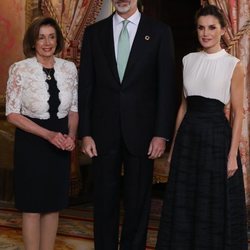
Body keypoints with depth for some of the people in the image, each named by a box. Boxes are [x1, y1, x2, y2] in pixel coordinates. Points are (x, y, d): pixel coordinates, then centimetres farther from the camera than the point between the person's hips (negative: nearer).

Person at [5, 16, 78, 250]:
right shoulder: (19, 69, -10)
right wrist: (48, 135, -18)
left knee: (53, 205, 11)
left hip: (60, 144, 4)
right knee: (32, 207, 4)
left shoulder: (69, 68, 1)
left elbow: (73, 108, 10)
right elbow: (12, 114, -10)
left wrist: (71, 136, -8)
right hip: (31, 143, -4)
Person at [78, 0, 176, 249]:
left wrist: (161, 133, -7)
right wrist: (85, 132, -1)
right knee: (105, 198, 8)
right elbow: (86, 86, 5)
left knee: (138, 199, 7)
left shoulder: (159, 32, 2)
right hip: (103, 131, 1)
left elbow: (166, 86, -1)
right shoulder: (94, 32, 7)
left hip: (141, 131, -1)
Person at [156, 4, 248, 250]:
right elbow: (183, 105, 12)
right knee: (184, 203, 10)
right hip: (188, 136, 5)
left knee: (215, 205, 4)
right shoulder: (188, 60, 8)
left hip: (216, 135, -4)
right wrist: (174, 144, 10)